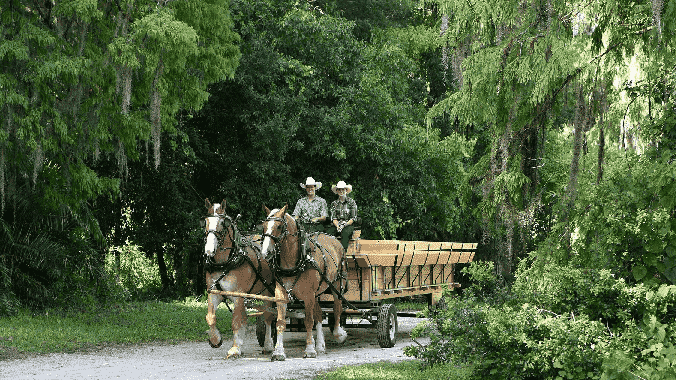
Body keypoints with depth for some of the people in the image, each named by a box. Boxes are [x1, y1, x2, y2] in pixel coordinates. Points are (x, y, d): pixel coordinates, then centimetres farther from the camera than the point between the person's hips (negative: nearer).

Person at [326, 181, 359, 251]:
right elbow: (333, 218, 8)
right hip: (337, 225, 3)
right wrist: (337, 226, -13)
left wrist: (344, 225, -15)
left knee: (345, 233, -38)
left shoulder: (351, 202, 4)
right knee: (328, 232, -30)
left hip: (348, 225, -3)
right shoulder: (334, 203, 14)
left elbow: (353, 218, 0)